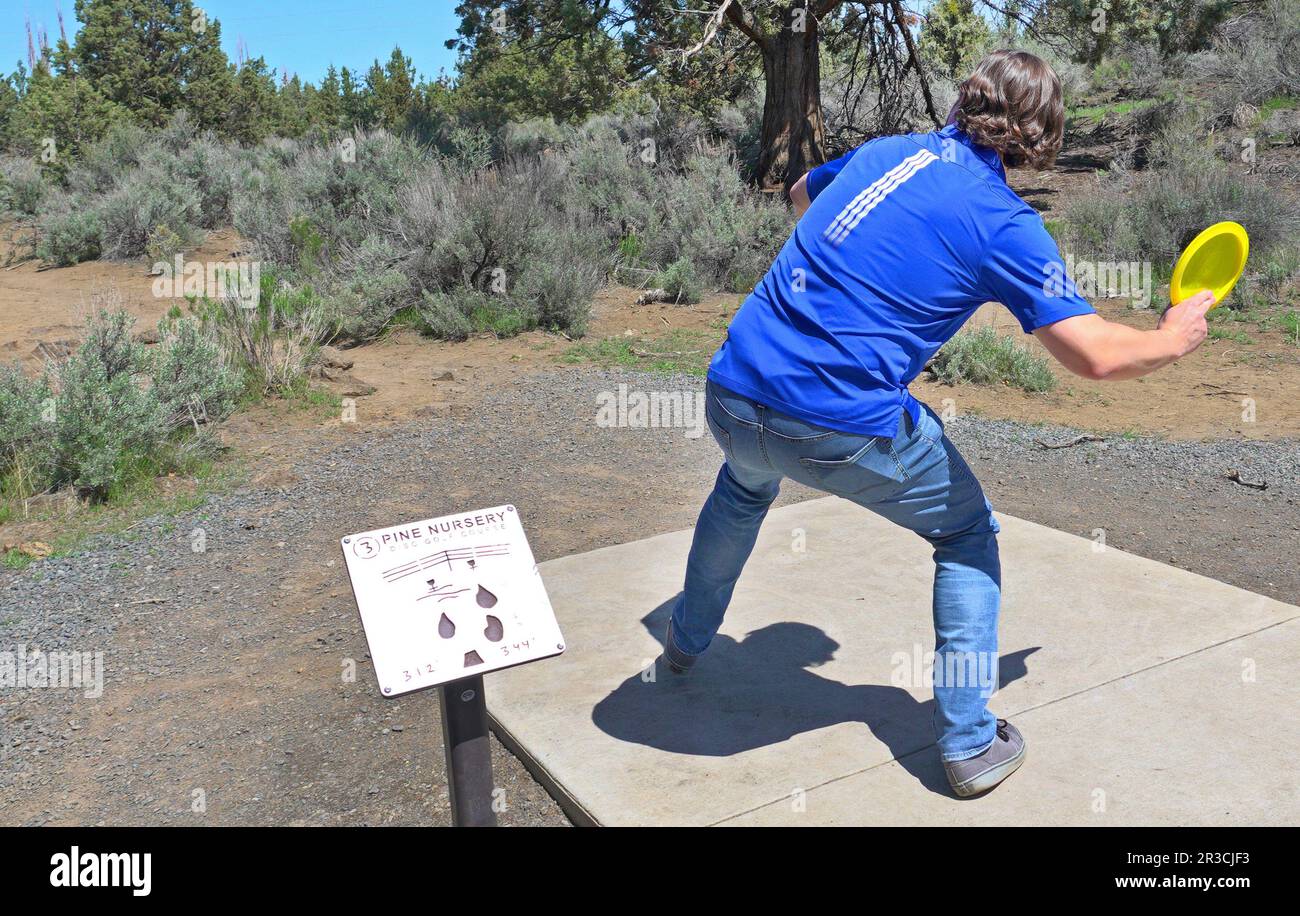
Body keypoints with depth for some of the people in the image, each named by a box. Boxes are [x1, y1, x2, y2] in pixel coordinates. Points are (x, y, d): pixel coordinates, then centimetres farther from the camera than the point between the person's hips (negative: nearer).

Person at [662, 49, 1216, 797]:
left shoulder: (881, 151, 13)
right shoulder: (1006, 224, -4)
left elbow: (800, 197, 34)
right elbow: (1095, 356, -9)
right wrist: (1173, 340, 12)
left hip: (732, 393, 5)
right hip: (847, 431, -5)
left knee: (746, 480, 40)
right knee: (969, 536, 21)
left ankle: (686, 642, 56)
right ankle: (970, 745, 21)